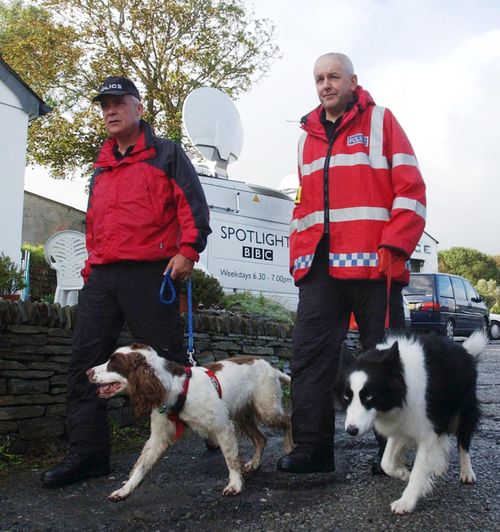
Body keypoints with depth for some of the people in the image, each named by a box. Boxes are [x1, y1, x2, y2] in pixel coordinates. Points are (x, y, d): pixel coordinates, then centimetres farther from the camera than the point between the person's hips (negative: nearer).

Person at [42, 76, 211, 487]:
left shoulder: (165, 153, 6)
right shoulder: (102, 168, 24)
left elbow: (193, 203, -3)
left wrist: (187, 251, -14)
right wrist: (91, 265, 18)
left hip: (149, 272, -6)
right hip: (101, 276, 7)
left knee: (168, 357, -3)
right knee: (86, 360, 0)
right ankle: (88, 452, 5)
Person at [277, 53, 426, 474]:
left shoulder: (380, 121, 6)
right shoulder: (309, 136, 21)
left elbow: (410, 188, -2)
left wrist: (394, 247, -13)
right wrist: (298, 255, 12)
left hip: (373, 265, -4)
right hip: (319, 267, 5)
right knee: (309, 357, -1)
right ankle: (313, 448, 7)